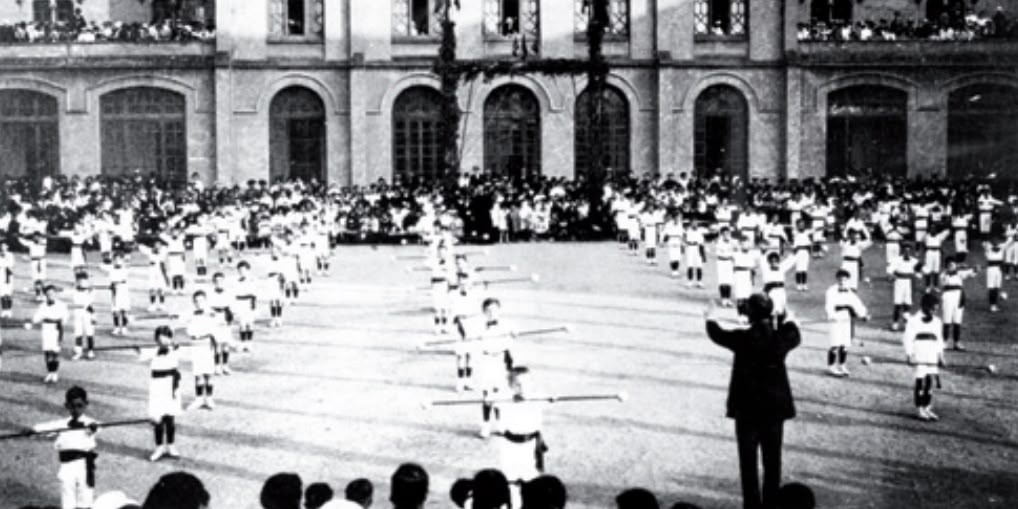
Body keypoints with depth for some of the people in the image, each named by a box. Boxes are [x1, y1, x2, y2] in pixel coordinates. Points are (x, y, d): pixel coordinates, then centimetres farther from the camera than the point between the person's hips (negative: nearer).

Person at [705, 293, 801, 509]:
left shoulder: (742, 339, -15)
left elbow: (718, 335, 7)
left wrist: (710, 318, 28)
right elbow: (795, 335, 17)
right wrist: (788, 319, 39)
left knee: (748, 461, 6)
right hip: (775, 408, 3)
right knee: (772, 461, 12)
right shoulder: (782, 338, -8)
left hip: (747, 409, -2)